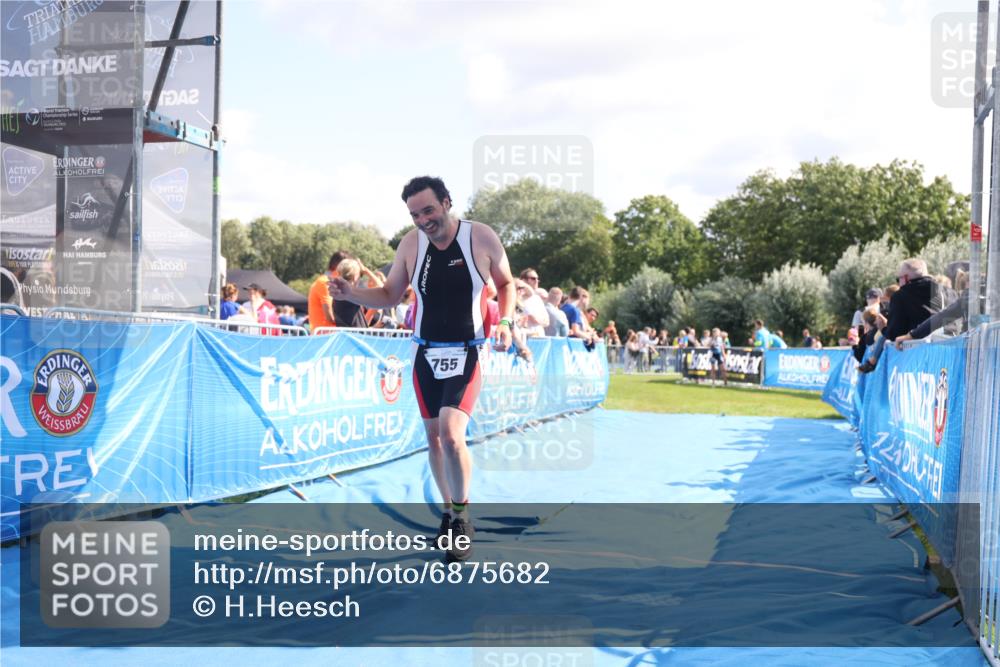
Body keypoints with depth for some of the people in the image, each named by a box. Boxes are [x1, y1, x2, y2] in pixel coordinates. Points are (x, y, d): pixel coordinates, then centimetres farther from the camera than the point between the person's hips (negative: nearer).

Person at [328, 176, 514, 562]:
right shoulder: (410, 244, -2)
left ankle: (462, 515, 2)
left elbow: (506, 284, 6)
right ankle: (448, 512, 29)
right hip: (426, 354, 4)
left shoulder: (482, 238, -10)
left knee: (451, 435, -19)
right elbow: (389, 296, 7)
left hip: (466, 354, -4)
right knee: (433, 436, 11)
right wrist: (350, 293, -11)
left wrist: (505, 321, -11)